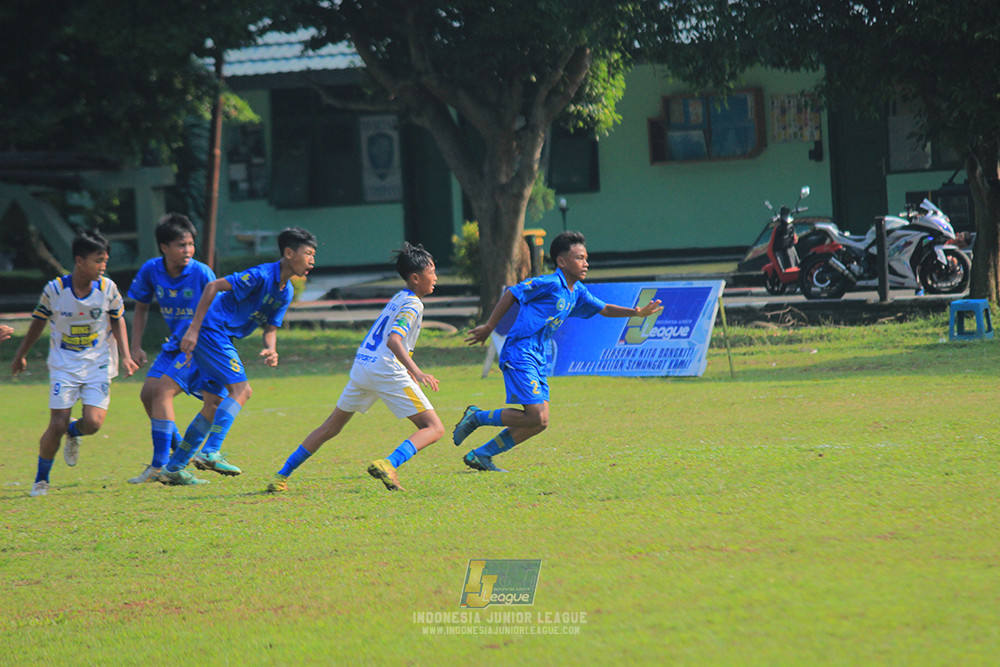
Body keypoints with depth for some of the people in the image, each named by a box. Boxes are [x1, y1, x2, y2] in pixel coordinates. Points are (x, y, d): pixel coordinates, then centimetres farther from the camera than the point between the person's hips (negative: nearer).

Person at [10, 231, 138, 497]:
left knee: (93, 422, -14)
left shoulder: (107, 289, -7)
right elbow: (38, 322, 5)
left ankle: (73, 434, 24)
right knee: (57, 425, -9)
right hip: (63, 365, -1)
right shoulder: (55, 289, -11)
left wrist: (125, 356, -2)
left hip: (98, 365, 1)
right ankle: (41, 479, 11)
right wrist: (20, 355, 16)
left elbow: (118, 320, 9)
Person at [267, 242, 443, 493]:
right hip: (386, 370, -8)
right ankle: (388, 464, -29)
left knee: (331, 428, 20)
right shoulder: (413, 304, -5)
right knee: (434, 429, -6)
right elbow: (393, 340, -20)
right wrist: (417, 372, -31)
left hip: (361, 366, 8)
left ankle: (281, 476, 18)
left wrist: (408, 371, 42)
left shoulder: (398, 298, 22)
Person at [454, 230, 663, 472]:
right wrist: (489, 327, -7)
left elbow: (604, 309, 23)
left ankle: (481, 455, 14)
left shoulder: (577, 292, 13)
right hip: (519, 355, -9)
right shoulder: (549, 284, -13)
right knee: (538, 418, -15)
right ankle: (476, 417, 0)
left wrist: (638, 312, 11)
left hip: (537, 361, 9)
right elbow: (511, 294, -9)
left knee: (538, 422, 7)